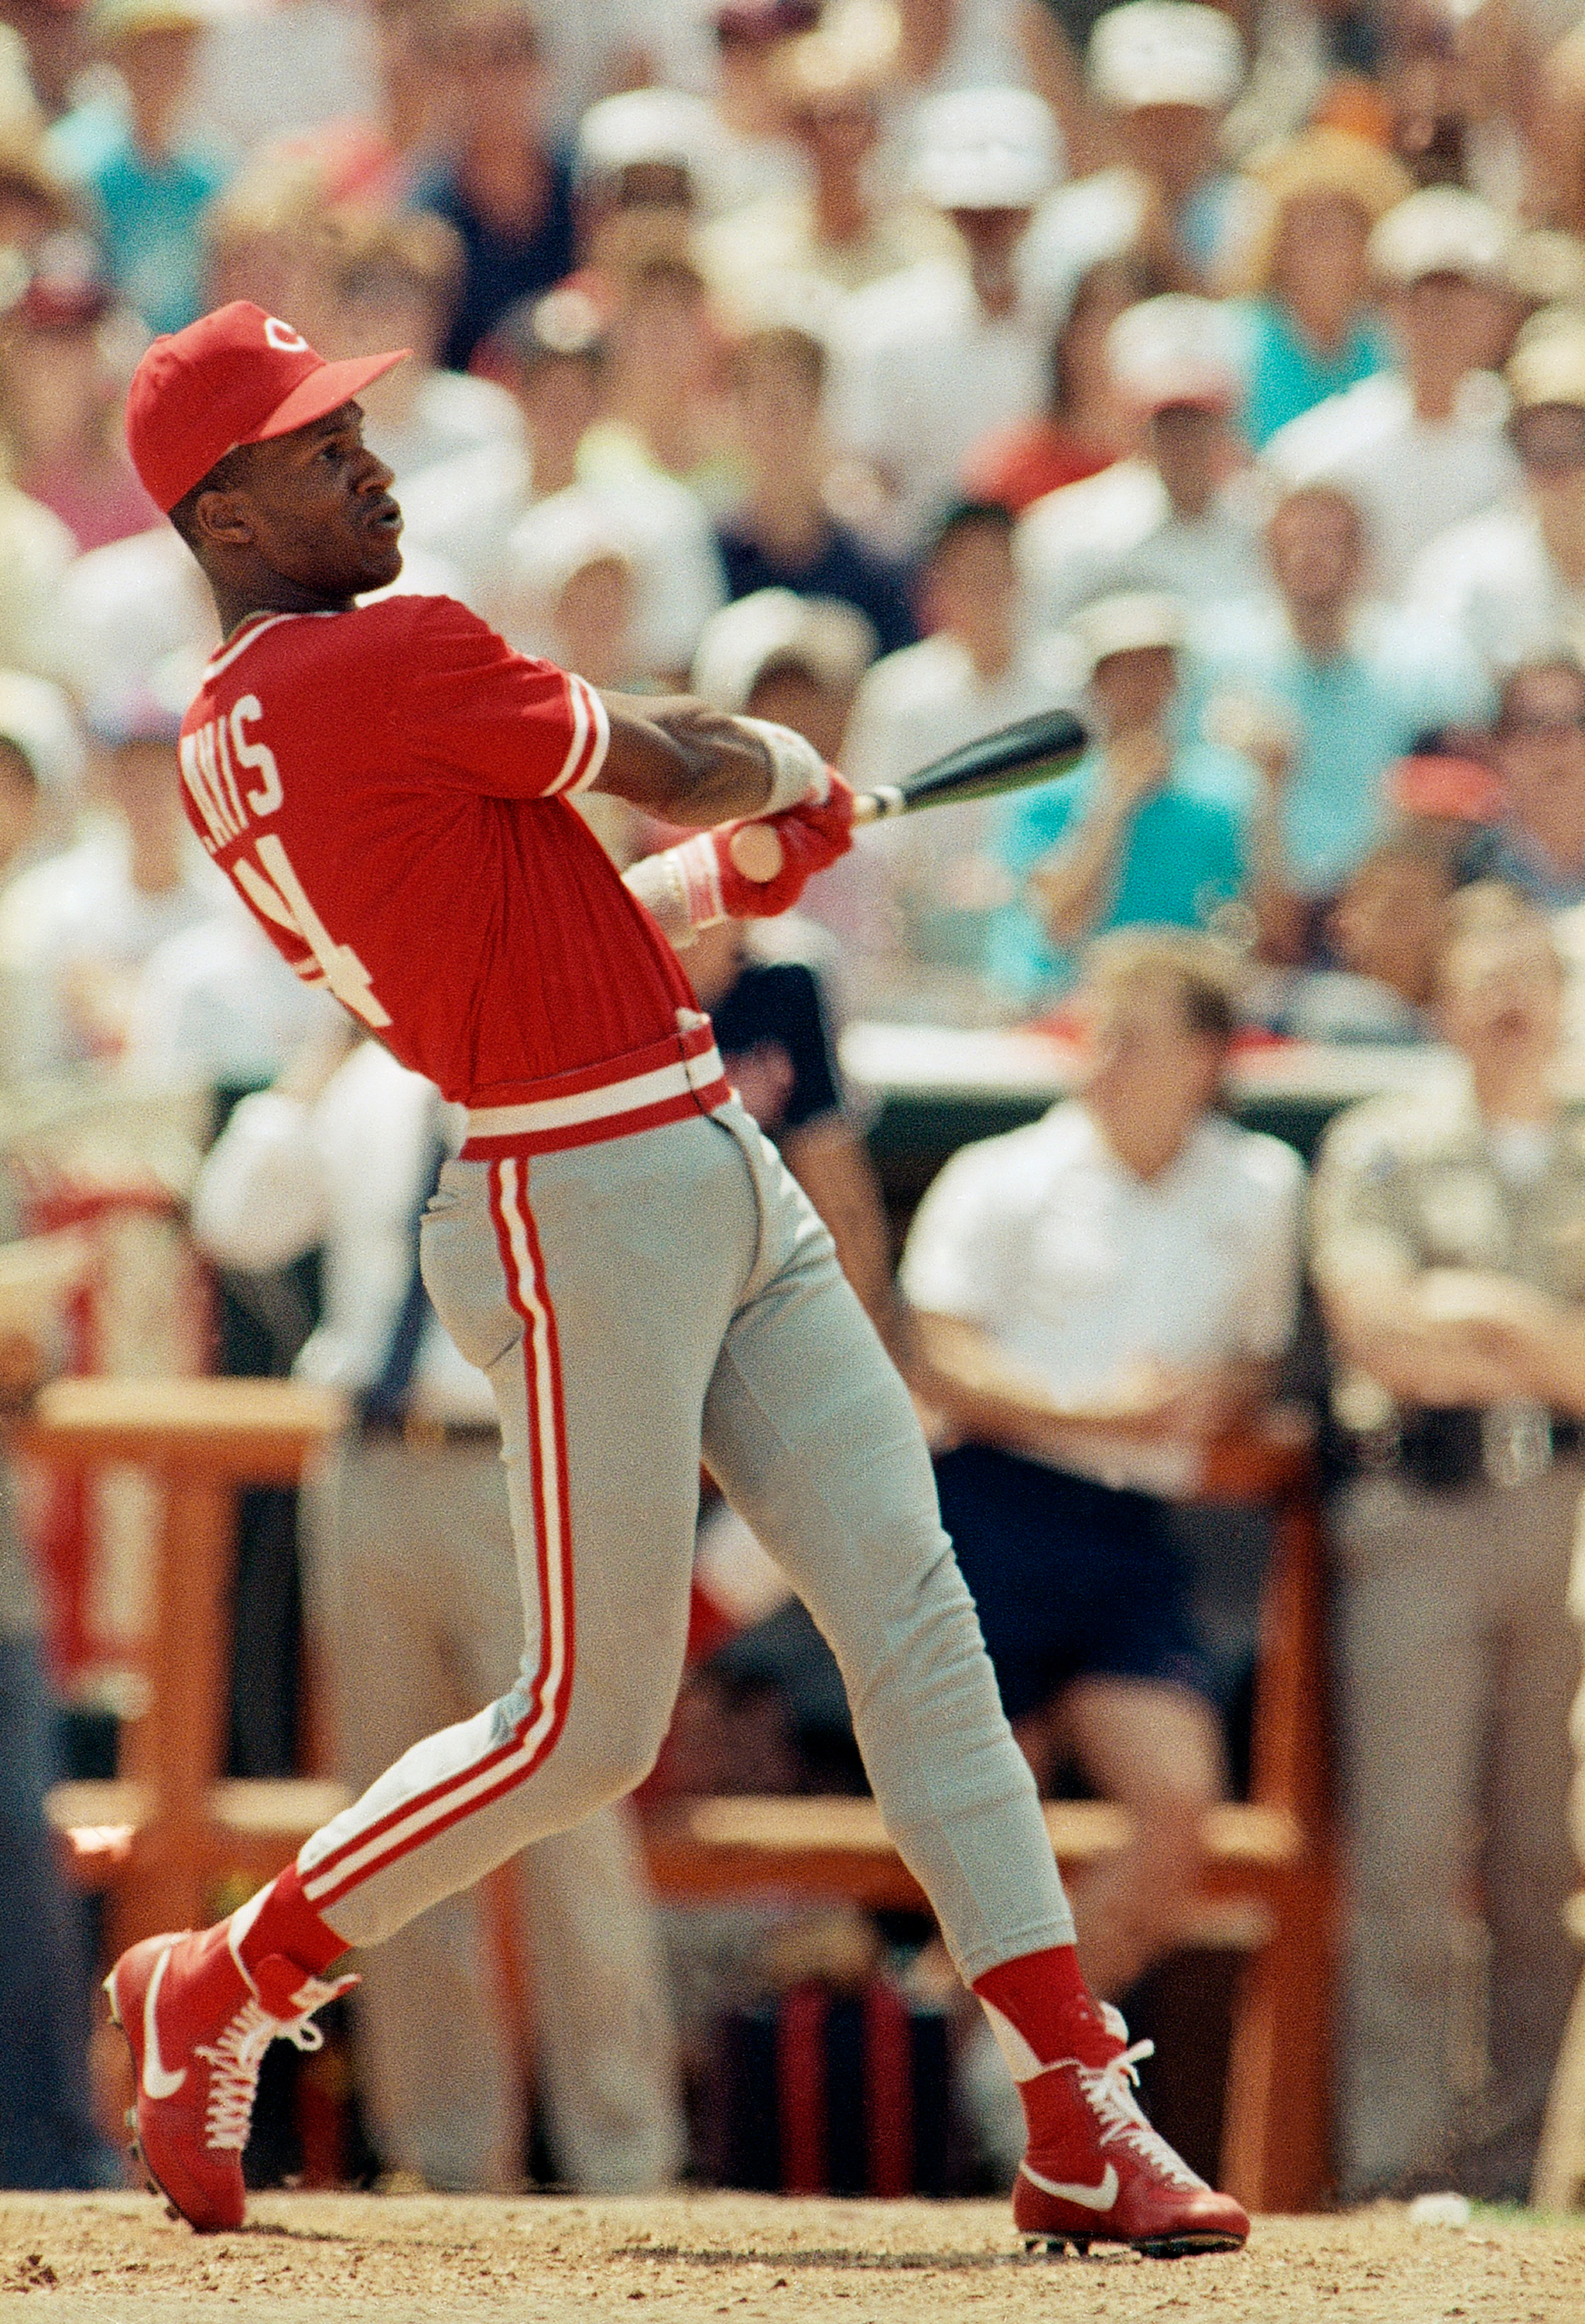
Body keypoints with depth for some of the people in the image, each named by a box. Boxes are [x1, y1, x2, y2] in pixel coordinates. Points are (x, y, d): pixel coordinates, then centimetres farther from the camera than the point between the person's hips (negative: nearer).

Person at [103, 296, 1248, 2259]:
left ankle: (1085, 2127, 0)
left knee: (919, 1631, 2)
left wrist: (737, 873, 26)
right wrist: (781, 765, 16)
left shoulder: (220, 750, 12)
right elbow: (681, 771, -6)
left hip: (730, 1189, 10)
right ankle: (218, 1992, 17)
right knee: (589, 1725, -2)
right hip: (585, 1202, -10)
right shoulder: (393, 665, -16)